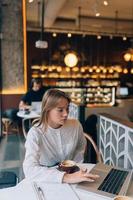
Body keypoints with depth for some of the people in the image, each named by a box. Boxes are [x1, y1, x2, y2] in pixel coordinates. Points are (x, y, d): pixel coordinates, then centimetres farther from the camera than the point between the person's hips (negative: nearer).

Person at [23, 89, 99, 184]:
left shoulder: (75, 125, -9)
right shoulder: (35, 133, -21)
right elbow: (30, 170, -33)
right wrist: (66, 177, -41)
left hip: (71, 173, 3)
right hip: (46, 181, -2)